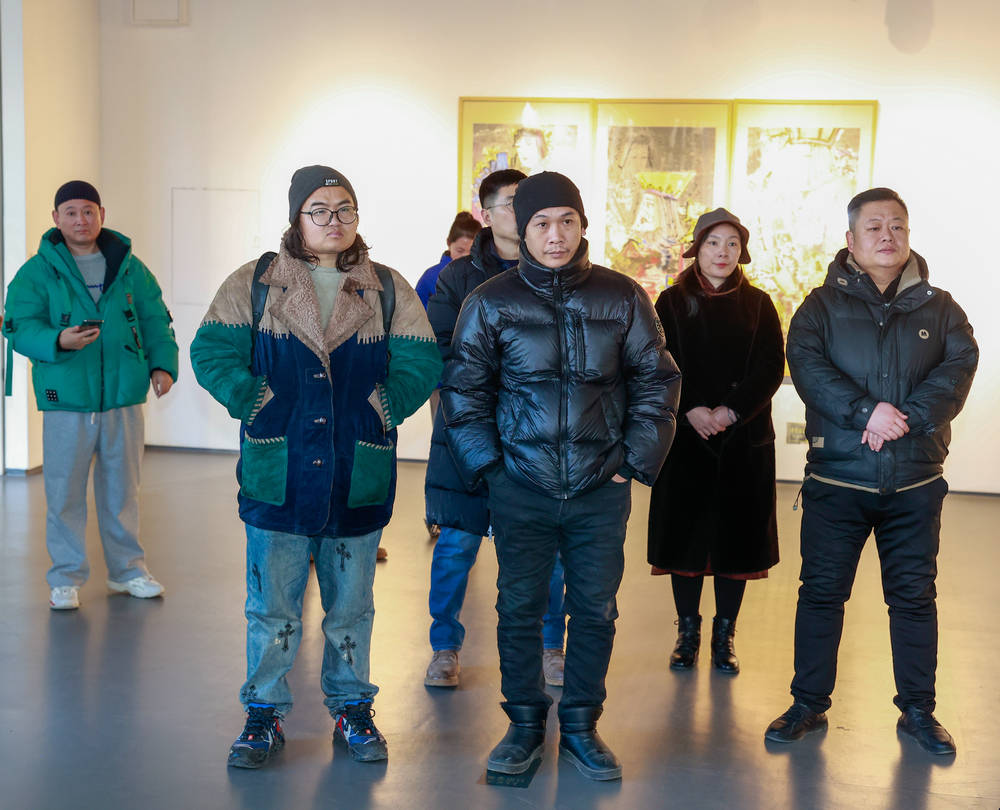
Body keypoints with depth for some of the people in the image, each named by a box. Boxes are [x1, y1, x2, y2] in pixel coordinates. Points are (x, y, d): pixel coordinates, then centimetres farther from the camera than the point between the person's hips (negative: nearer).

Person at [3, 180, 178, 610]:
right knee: (64, 493, 2)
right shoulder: (37, 272, 0)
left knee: (122, 489, 12)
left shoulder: (130, 268, 8)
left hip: (124, 398, 3)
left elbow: (155, 322, 13)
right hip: (65, 401, -2)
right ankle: (66, 578, 15)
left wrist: (162, 365, -1)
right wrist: (59, 340, -26)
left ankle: (127, 570, 25)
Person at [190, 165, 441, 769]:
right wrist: (256, 402, -13)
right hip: (278, 472, -1)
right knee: (272, 605, 5)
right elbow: (213, 351, -1)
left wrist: (380, 410, -10)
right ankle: (265, 714, 20)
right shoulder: (254, 284, 3)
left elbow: (420, 364, 2)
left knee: (351, 605, 12)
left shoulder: (389, 290, 6)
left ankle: (352, 708, 27)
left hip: (358, 476, 1)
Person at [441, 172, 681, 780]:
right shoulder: (492, 302, 0)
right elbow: (464, 389, 4)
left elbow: (656, 382, 7)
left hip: (601, 489, 1)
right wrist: (489, 464, -2)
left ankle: (581, 726, 25)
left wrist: (634, 461, 0)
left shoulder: (622, 298, 2)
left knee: (596, 609, 8)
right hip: (521, 488, -1)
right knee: (520, 608, 7)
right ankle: (525, 724, 24)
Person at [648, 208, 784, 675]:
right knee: (684, 529, 2)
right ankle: (688, 632, 15)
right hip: (686, 436, 0)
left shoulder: (757, 304, 7)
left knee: (737, 533, 3)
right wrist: (692, 411, -16)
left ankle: (724, 636, 14)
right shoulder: (672, 302, 5)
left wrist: (731, 411, -14)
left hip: (744, 439, 1)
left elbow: (772, 368, -1)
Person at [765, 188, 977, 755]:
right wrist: (867, 412, -24)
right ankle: (809, 705, 18)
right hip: (836, 479, -1)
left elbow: (960, 366, -6)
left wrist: (906, 417, -21)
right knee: (822, 592, 5)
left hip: (916, 483, 1)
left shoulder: (938, 307, 9)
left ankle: (918, 711, 22)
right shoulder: (823, 305, 4)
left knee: (915, 596, 9)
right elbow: (806, 364, -12)